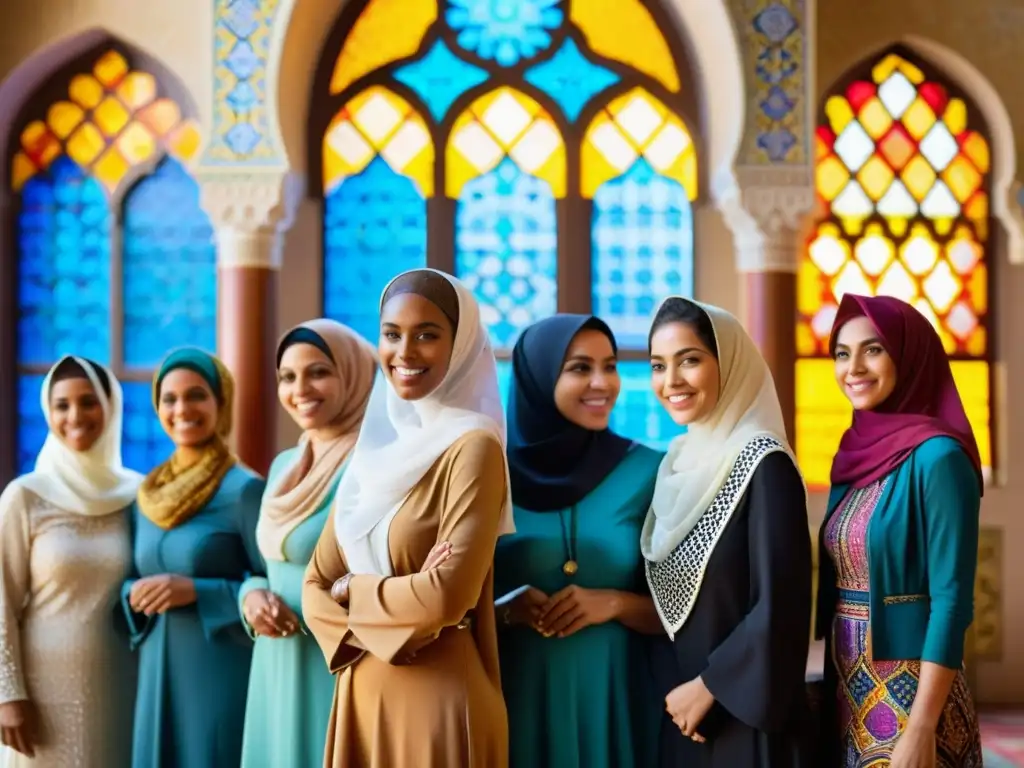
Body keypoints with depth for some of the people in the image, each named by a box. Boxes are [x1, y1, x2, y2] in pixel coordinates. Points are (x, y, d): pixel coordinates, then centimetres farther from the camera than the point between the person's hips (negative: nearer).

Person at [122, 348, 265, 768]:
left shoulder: (245, 490, -7)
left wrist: (198, 591, -18)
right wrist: (134, 594, -3)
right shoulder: (147, 496, 12)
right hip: (158, 673, 6)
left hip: (222, 674, -6)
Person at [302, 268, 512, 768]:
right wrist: (391, 615, -12)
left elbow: (450, 594, -22)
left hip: (439, 699, -7)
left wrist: (351, 590, -6)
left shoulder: (472, 448, -12)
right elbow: (315, 589, 7)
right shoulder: (373, 450, 9)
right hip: (360, 696, 7)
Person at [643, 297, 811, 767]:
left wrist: (709, 686, -12)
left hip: (743, 711, -7)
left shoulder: (763, 464, -14)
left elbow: (780, 606, -18)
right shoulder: (680, 463, 8)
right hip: (681, 710, 7)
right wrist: (675, 689, 3)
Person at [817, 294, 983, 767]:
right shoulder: (856, 454, 8)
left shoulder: (937, 457, -14)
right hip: (851, 693, 7)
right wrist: (837, 687, 12)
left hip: (910, 693, -7)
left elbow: (952, 600, -18)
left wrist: (920, 729, -21)